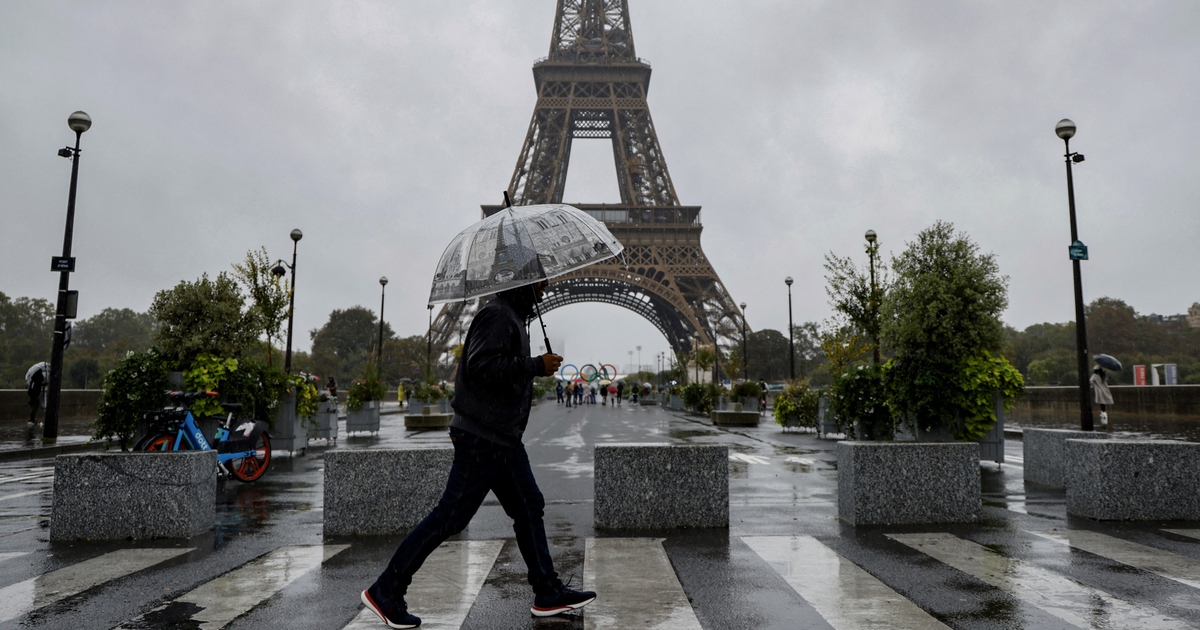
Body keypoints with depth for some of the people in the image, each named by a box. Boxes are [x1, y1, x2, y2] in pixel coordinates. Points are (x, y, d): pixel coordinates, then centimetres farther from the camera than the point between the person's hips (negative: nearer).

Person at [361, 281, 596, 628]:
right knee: (450, 516, -4)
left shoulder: (514, 318, 17)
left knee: (529, 508, 12)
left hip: (503, 438, 11)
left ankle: (549, 593, 21)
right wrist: (537, 366, -20)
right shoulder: (497, 316, -14)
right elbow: (482, 366, -26)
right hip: (483, 438, -11)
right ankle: (385, 592, 8)